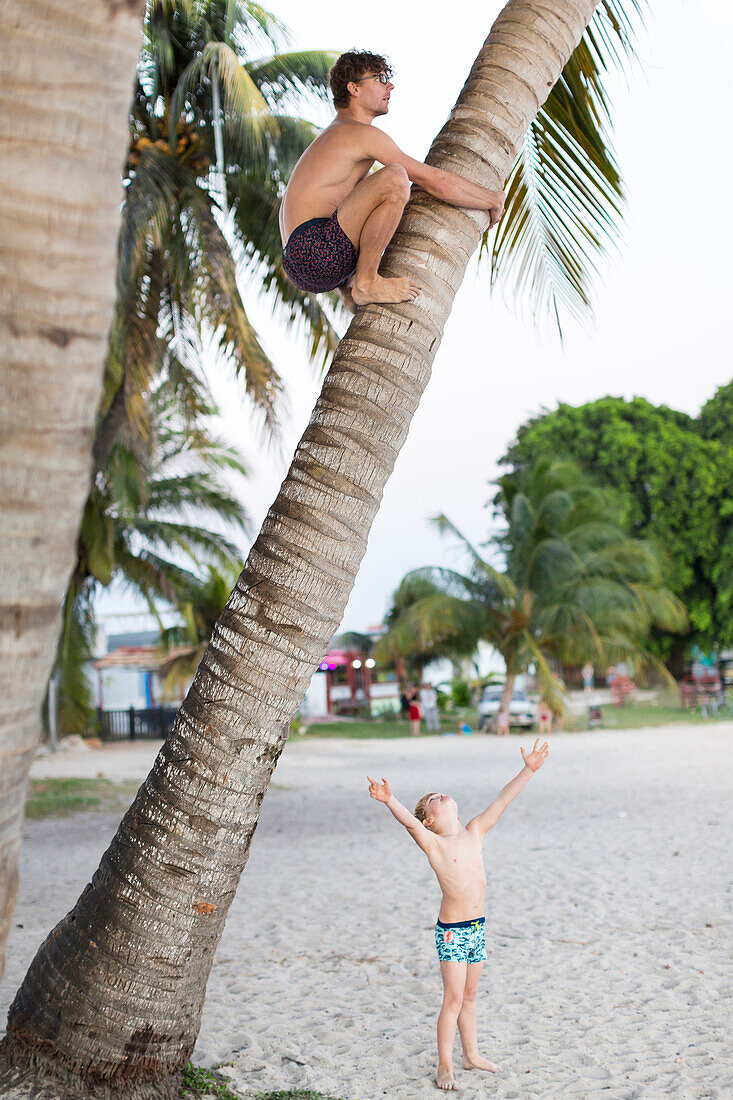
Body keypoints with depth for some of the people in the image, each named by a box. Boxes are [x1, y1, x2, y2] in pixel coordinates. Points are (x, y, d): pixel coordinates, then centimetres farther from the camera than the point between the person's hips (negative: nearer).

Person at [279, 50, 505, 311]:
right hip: (314, 251, -10)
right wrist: (493, 200, 6)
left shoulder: (332, 135, 27)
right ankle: (366, 283, -18)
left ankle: (349, 291, 17)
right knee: (395, 176, -25)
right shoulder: (361, 133, -4)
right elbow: (437, 181, -8)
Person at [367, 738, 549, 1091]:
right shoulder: (433, 843, -11)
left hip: (477, 928, 6)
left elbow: (502, 801, 6)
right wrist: (389, 801, -48)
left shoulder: (474, 832, 6)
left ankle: (471, 1054, 31)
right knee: (453, 999, -4)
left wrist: (528, 770, 5)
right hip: (452, 931, -5)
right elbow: (410, 823, -30)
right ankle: (444, 1066, 5)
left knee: (469, 996, 18)